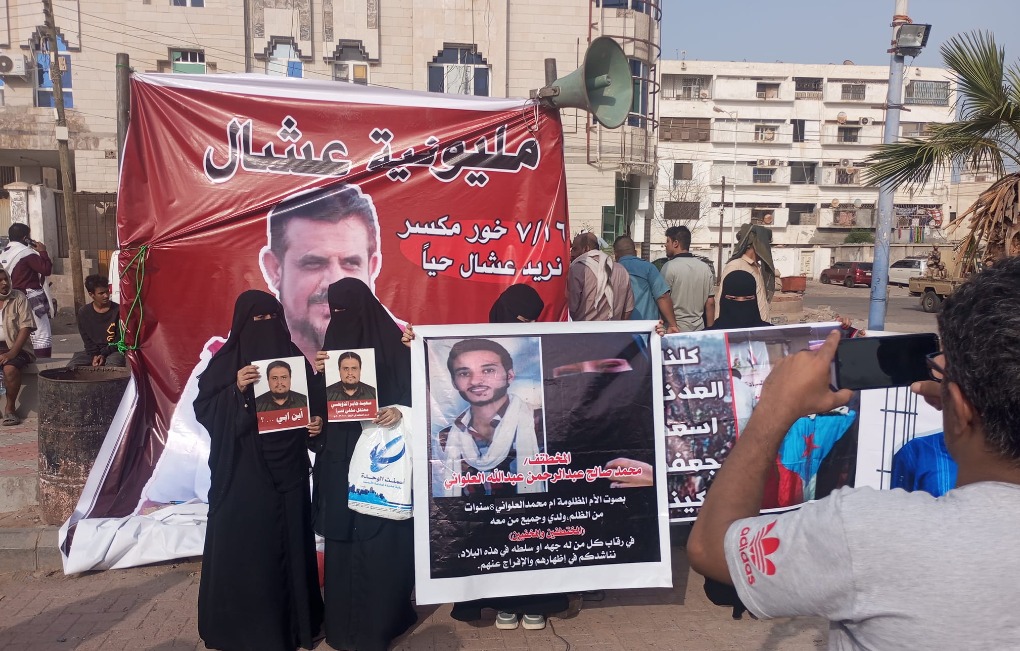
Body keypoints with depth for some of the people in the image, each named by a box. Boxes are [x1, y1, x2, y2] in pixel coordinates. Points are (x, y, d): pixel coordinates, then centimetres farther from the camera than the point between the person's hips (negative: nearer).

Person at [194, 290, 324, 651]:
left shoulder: (294, 357, 7)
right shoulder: (226, 360, -1)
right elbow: (203, 408, -6)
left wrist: (317, 422, -7)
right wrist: (235, 388, -20)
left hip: (287, 469, 3)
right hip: (242, 473, -3)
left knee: (289, 542, 9)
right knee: (244, 546, 1)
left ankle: (292, 619, 25)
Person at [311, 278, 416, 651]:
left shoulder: (392, 342, -5)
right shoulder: (334, 341, 11)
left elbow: (414, 389, -6)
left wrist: (400, 410, -24)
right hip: (339, 455, 5)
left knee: (380, 536, -1)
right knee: (342, 535, 8)